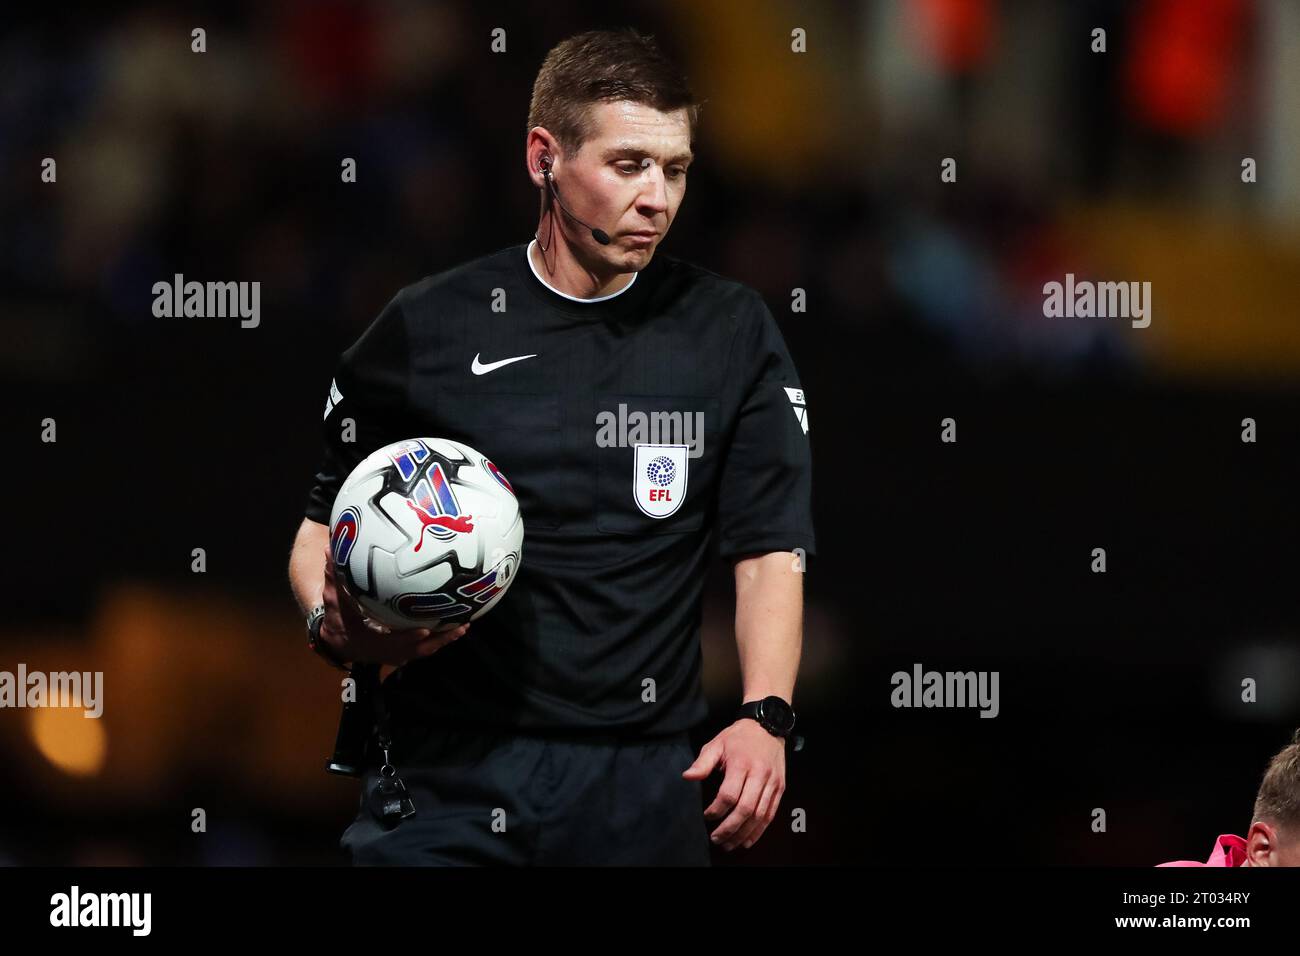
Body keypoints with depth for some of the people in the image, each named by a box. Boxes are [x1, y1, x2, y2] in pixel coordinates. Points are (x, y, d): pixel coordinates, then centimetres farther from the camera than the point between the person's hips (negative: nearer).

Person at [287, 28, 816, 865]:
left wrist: (765, 717, -12)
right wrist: (336, 626, -12)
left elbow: (770, 551, 3)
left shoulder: (730, 334, 4)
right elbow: (323, 528, 10)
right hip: (446, 779, -1)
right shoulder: (427, 329, 2)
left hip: (638, 785, 1)